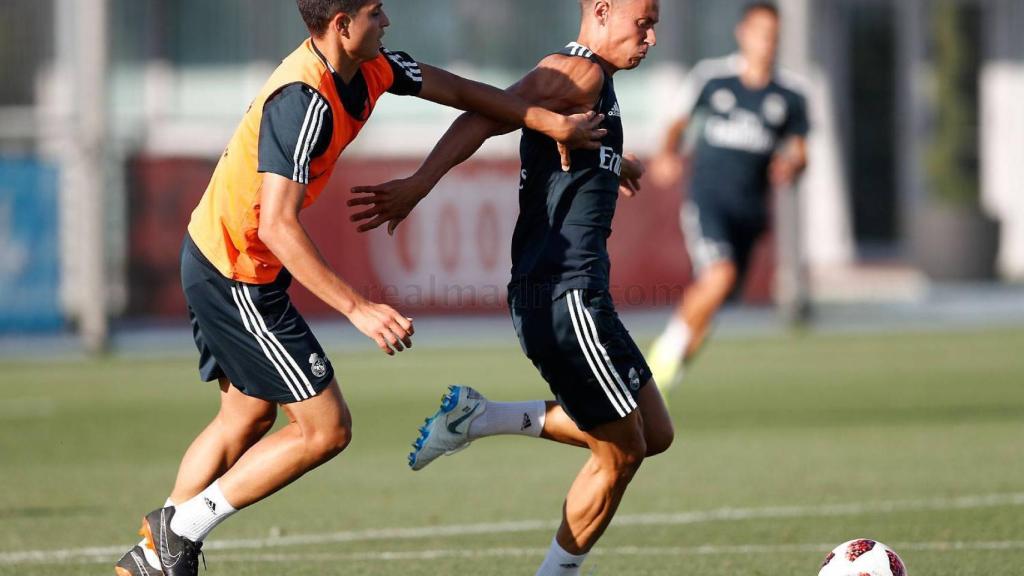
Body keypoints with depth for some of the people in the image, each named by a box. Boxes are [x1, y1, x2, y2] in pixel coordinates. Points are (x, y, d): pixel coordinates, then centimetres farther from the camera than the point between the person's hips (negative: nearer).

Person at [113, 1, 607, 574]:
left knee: (249, 419, 20)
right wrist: (357, 307, -35)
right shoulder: (302, 102, -29)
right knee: (326, 428, -4)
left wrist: (552, 122, 9)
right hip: (237, 278, -10)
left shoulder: (369, 68, -1)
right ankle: (182, 527, 3)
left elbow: (459, 91, 13)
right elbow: (277, 227, -33)